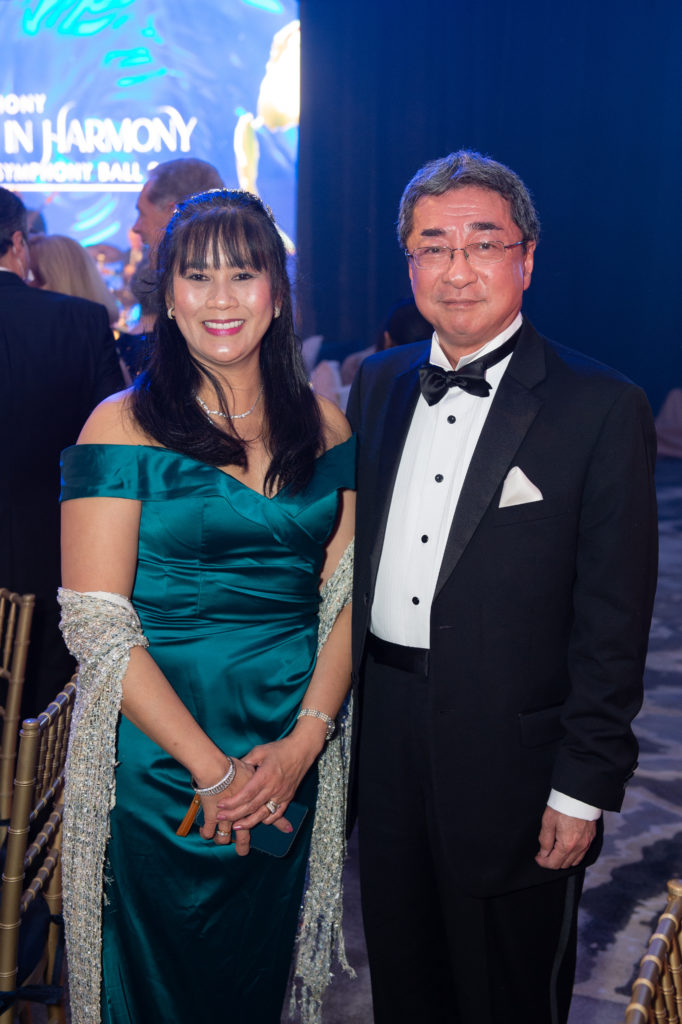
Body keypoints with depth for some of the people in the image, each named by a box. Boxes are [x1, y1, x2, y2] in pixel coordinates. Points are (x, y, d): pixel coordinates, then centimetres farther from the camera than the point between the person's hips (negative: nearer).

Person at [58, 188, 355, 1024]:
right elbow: (95, 624, -13)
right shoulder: (124, 427, -8)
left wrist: (305, 741, -10)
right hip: (156, 761, -3)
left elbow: (346, 596, 3)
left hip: (293, 763, 4)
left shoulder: (321, 424, 4)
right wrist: (212, 767, -15)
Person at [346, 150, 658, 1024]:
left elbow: (614, 620, -12)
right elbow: (349, 557, 10)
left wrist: (584, 787, -12)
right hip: (382, 743, 5)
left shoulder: (603, 409, -11)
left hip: (509, 758, -5)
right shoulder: (377, 384, 6)